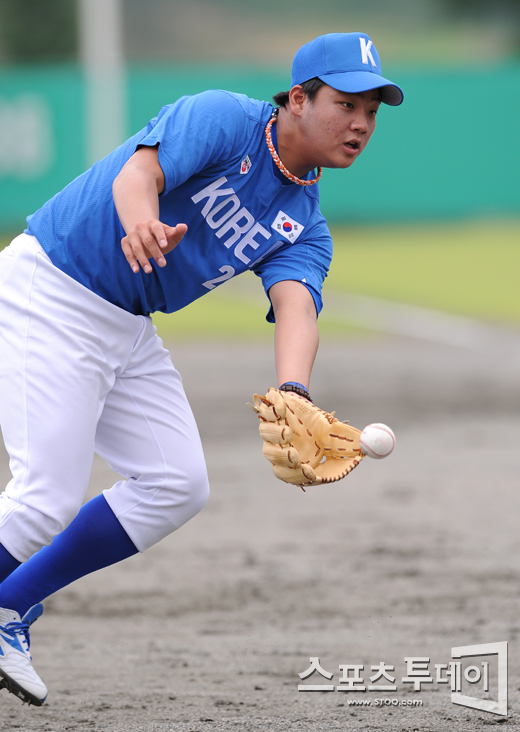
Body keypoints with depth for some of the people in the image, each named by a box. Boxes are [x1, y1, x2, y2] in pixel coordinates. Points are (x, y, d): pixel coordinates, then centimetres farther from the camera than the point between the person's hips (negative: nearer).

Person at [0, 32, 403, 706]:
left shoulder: (304, 227, 3)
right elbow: (140, 170, -31)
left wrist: (292, 393, -38)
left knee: (175, 484, 4)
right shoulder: (224, 120, -14)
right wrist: (141, 222, -56)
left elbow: (295, 305, -16)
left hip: (126, 329, 8)